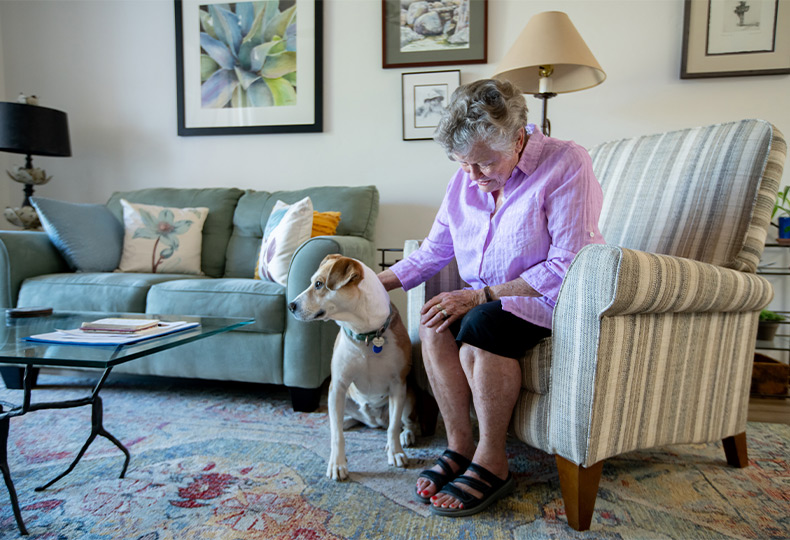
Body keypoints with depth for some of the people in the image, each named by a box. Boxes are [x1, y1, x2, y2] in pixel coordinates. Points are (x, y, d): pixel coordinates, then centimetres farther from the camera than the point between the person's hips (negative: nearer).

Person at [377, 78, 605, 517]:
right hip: (485, 300, 6)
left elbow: (566, 267, -21)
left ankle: (492, 461, -14)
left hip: (550, 300, -5)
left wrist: (479, 296, -24)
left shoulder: (567, 164, -14)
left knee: (481, 324, -32)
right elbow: (432, 252, 8)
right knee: (435, 324, -22)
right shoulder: (465, 180, 4)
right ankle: (459, 446, -10)